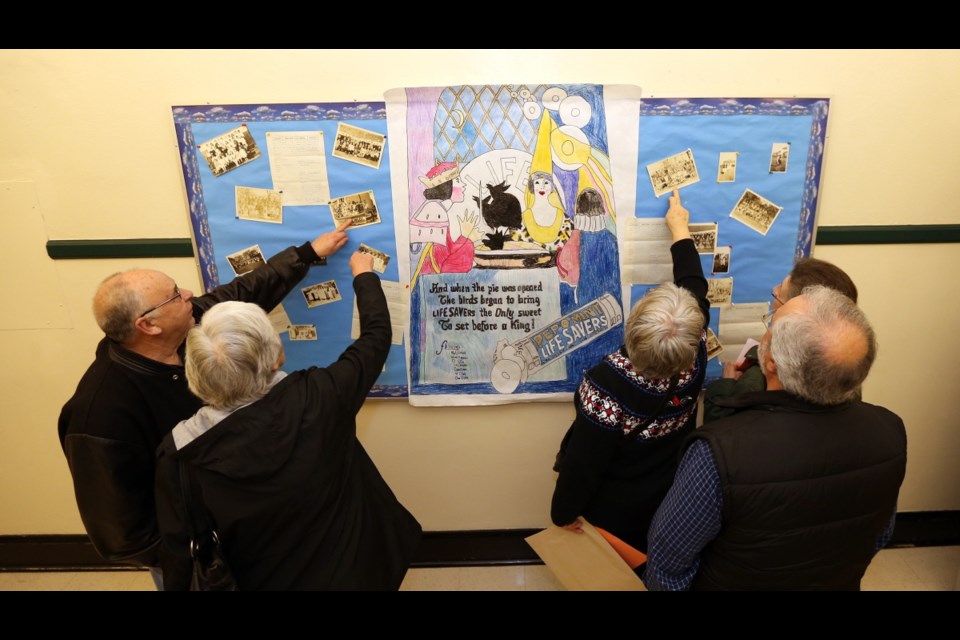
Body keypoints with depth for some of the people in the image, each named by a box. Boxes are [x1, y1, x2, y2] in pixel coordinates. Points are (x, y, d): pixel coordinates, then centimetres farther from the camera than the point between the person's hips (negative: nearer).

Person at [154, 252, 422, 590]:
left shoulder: (179, 453, -25)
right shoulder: (319, 399, -28)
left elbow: (179, 553, -13)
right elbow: (377, 335, -12)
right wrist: (364, 276, 3)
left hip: (264, 582, 1)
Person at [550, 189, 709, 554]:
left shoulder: (606, 388, -39)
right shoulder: (694, 360, -25)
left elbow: (581, 464, -27)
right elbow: (693, 285, -8)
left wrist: (563, 513, -8)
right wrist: (680, 227, 5)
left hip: (615, 512, -4)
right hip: (674, 501, 4)